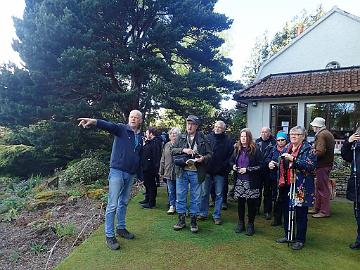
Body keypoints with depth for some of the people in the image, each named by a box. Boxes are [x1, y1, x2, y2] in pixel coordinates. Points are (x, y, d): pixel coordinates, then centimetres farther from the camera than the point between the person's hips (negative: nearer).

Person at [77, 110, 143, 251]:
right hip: (117, 171, -6)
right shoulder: (121, 129, -4)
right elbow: (108, 125, -25)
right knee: (112, 205, -3)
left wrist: (140, 173, 14)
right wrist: (94, 121, -45)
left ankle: (121, 228, 33)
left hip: (131, 174, 6)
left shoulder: (140, 137, 12)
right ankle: (109, 236, 7)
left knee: (124, 202, 18)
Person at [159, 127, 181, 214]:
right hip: (169, 172, 4)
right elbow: (163, 160, 16)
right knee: (171, 190, 11)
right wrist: (161, 171, 14)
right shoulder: (166, 145, 11)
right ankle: (172, 206, 24)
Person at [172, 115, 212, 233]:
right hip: (182, 171, 2)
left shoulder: (203, 139, 3)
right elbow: (173, 150, 2)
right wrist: (183, 150, -14)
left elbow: (210, 154, 3)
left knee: (195, 197, 8)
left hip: (196, 172, -2)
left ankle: (193, 221, 23)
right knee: (180, 196, 9)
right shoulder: (181, 138, 8)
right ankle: (181, 219, 25)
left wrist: (203, 158, -18)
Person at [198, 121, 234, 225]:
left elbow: (230, 156, -2)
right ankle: (203, 213, 23)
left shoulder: (227, 141, -1)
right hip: (207, 170, 1)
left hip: (220, 172, -1)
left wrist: (225, 167, -11)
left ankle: (217, 216, 19)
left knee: (219, 194, 7)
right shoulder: (208, 138, 3)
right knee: (204, 193, 9)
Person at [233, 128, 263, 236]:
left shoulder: (255, 150, -7)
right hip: (239, 181, 4)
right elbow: (232, 161, 22)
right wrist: (233, 166, 0)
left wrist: (247, 169, -16)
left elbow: (261, 165, -9)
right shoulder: (237, 149, 8)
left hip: (251, 182, -4)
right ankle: (241, 223, 25)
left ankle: (250, 224, 21)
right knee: (240, 202, 10)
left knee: (251, 203, 5)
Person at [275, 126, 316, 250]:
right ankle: (288, 235, 31)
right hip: (288, 185, 6)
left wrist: (293, 159, -25)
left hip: (301, 187, -6)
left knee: (300, 214, 6)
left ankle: (300, 239, 21)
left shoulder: (308, 149, -7)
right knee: (287, 211, 15)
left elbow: (311, 166, -21)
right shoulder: (287, 148, 11)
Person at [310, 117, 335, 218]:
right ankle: (317, 209, 25)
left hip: (322, 165, -11)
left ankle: (325, 211, 6)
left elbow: (319, 152, -26)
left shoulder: (321, 135, -16)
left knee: (323, 188, -2)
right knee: (318, 187, 16)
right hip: (327, 163, 11)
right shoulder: (328, 133, 17)